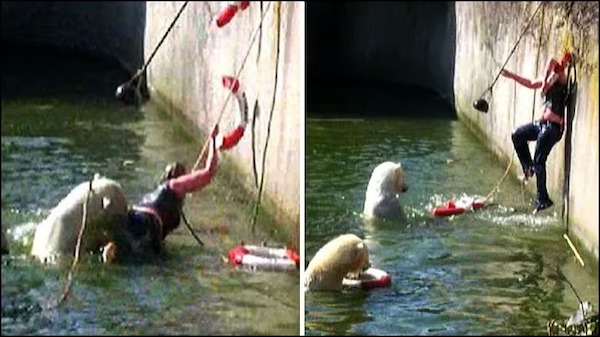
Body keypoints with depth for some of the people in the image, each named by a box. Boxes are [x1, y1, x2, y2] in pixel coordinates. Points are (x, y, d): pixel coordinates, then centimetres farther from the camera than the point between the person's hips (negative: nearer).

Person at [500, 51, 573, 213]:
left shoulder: (562, 78, -13)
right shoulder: (552, 78, 13)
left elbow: (553, 62, -34)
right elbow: (531, 84, 25)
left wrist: (545, 81, -27)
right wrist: (511, 75, 27)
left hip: (553, 126, -9)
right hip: (543, 123, 9)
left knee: (539, 162, -6)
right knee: (517, 135, 20)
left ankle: (542, 199, 1)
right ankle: (528, 168, 25)